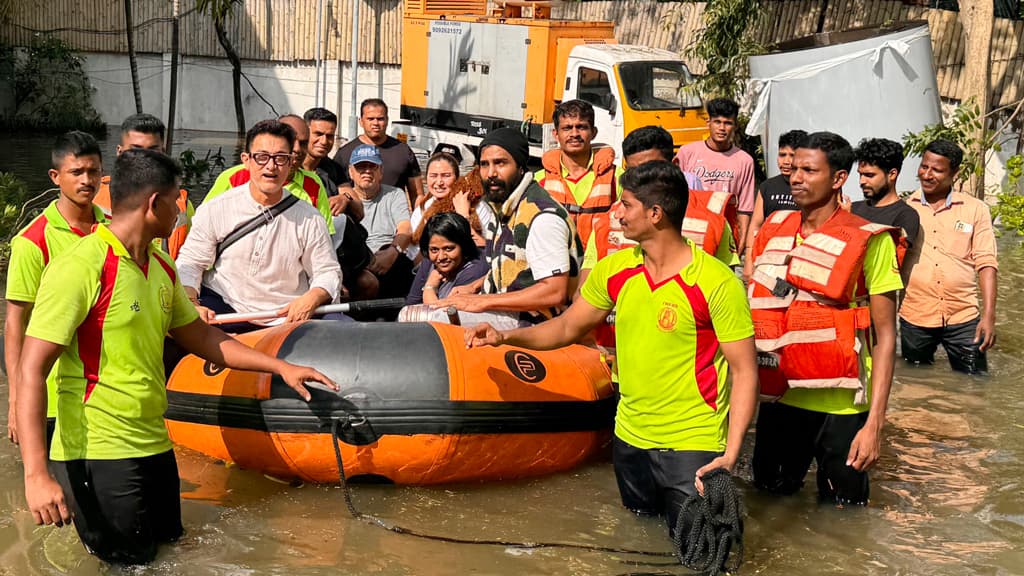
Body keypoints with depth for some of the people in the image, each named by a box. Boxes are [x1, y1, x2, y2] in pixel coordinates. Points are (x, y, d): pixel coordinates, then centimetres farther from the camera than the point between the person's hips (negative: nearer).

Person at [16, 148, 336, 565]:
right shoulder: (81, 267, -17)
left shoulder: (162, 268, 10)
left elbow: (200, 337, 21)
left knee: (168, 541, 16)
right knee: (130, 562, 0)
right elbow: (31, 371, -20)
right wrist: (36, 475, -28)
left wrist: (281, 367, 17)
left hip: (153, 445, 8)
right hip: (97, 453, -8)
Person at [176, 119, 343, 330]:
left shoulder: (309, 219, 1)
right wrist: (191, 303, -16)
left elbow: (328, 272, 7)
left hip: (287, 316, 1)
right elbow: (189, 263, 3)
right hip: (221, 309, -1)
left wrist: (311, 299, -15)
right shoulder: (215, 210, 0)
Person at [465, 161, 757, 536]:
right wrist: (505, 337, -6)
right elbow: (568, 327, 9)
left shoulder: (717, 283, -19)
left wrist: (731, 454, -24)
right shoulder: (614, 270, -2)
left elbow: (745, 371, -17)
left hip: (691, 443, -6)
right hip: (630, 433, 6)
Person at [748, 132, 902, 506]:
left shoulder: (869, 242, -10)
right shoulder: (773, 229, 4)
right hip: (779, 398, 4)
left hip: (840, 407, -4)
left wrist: (874, 423, -15)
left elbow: (885, 336, -9)